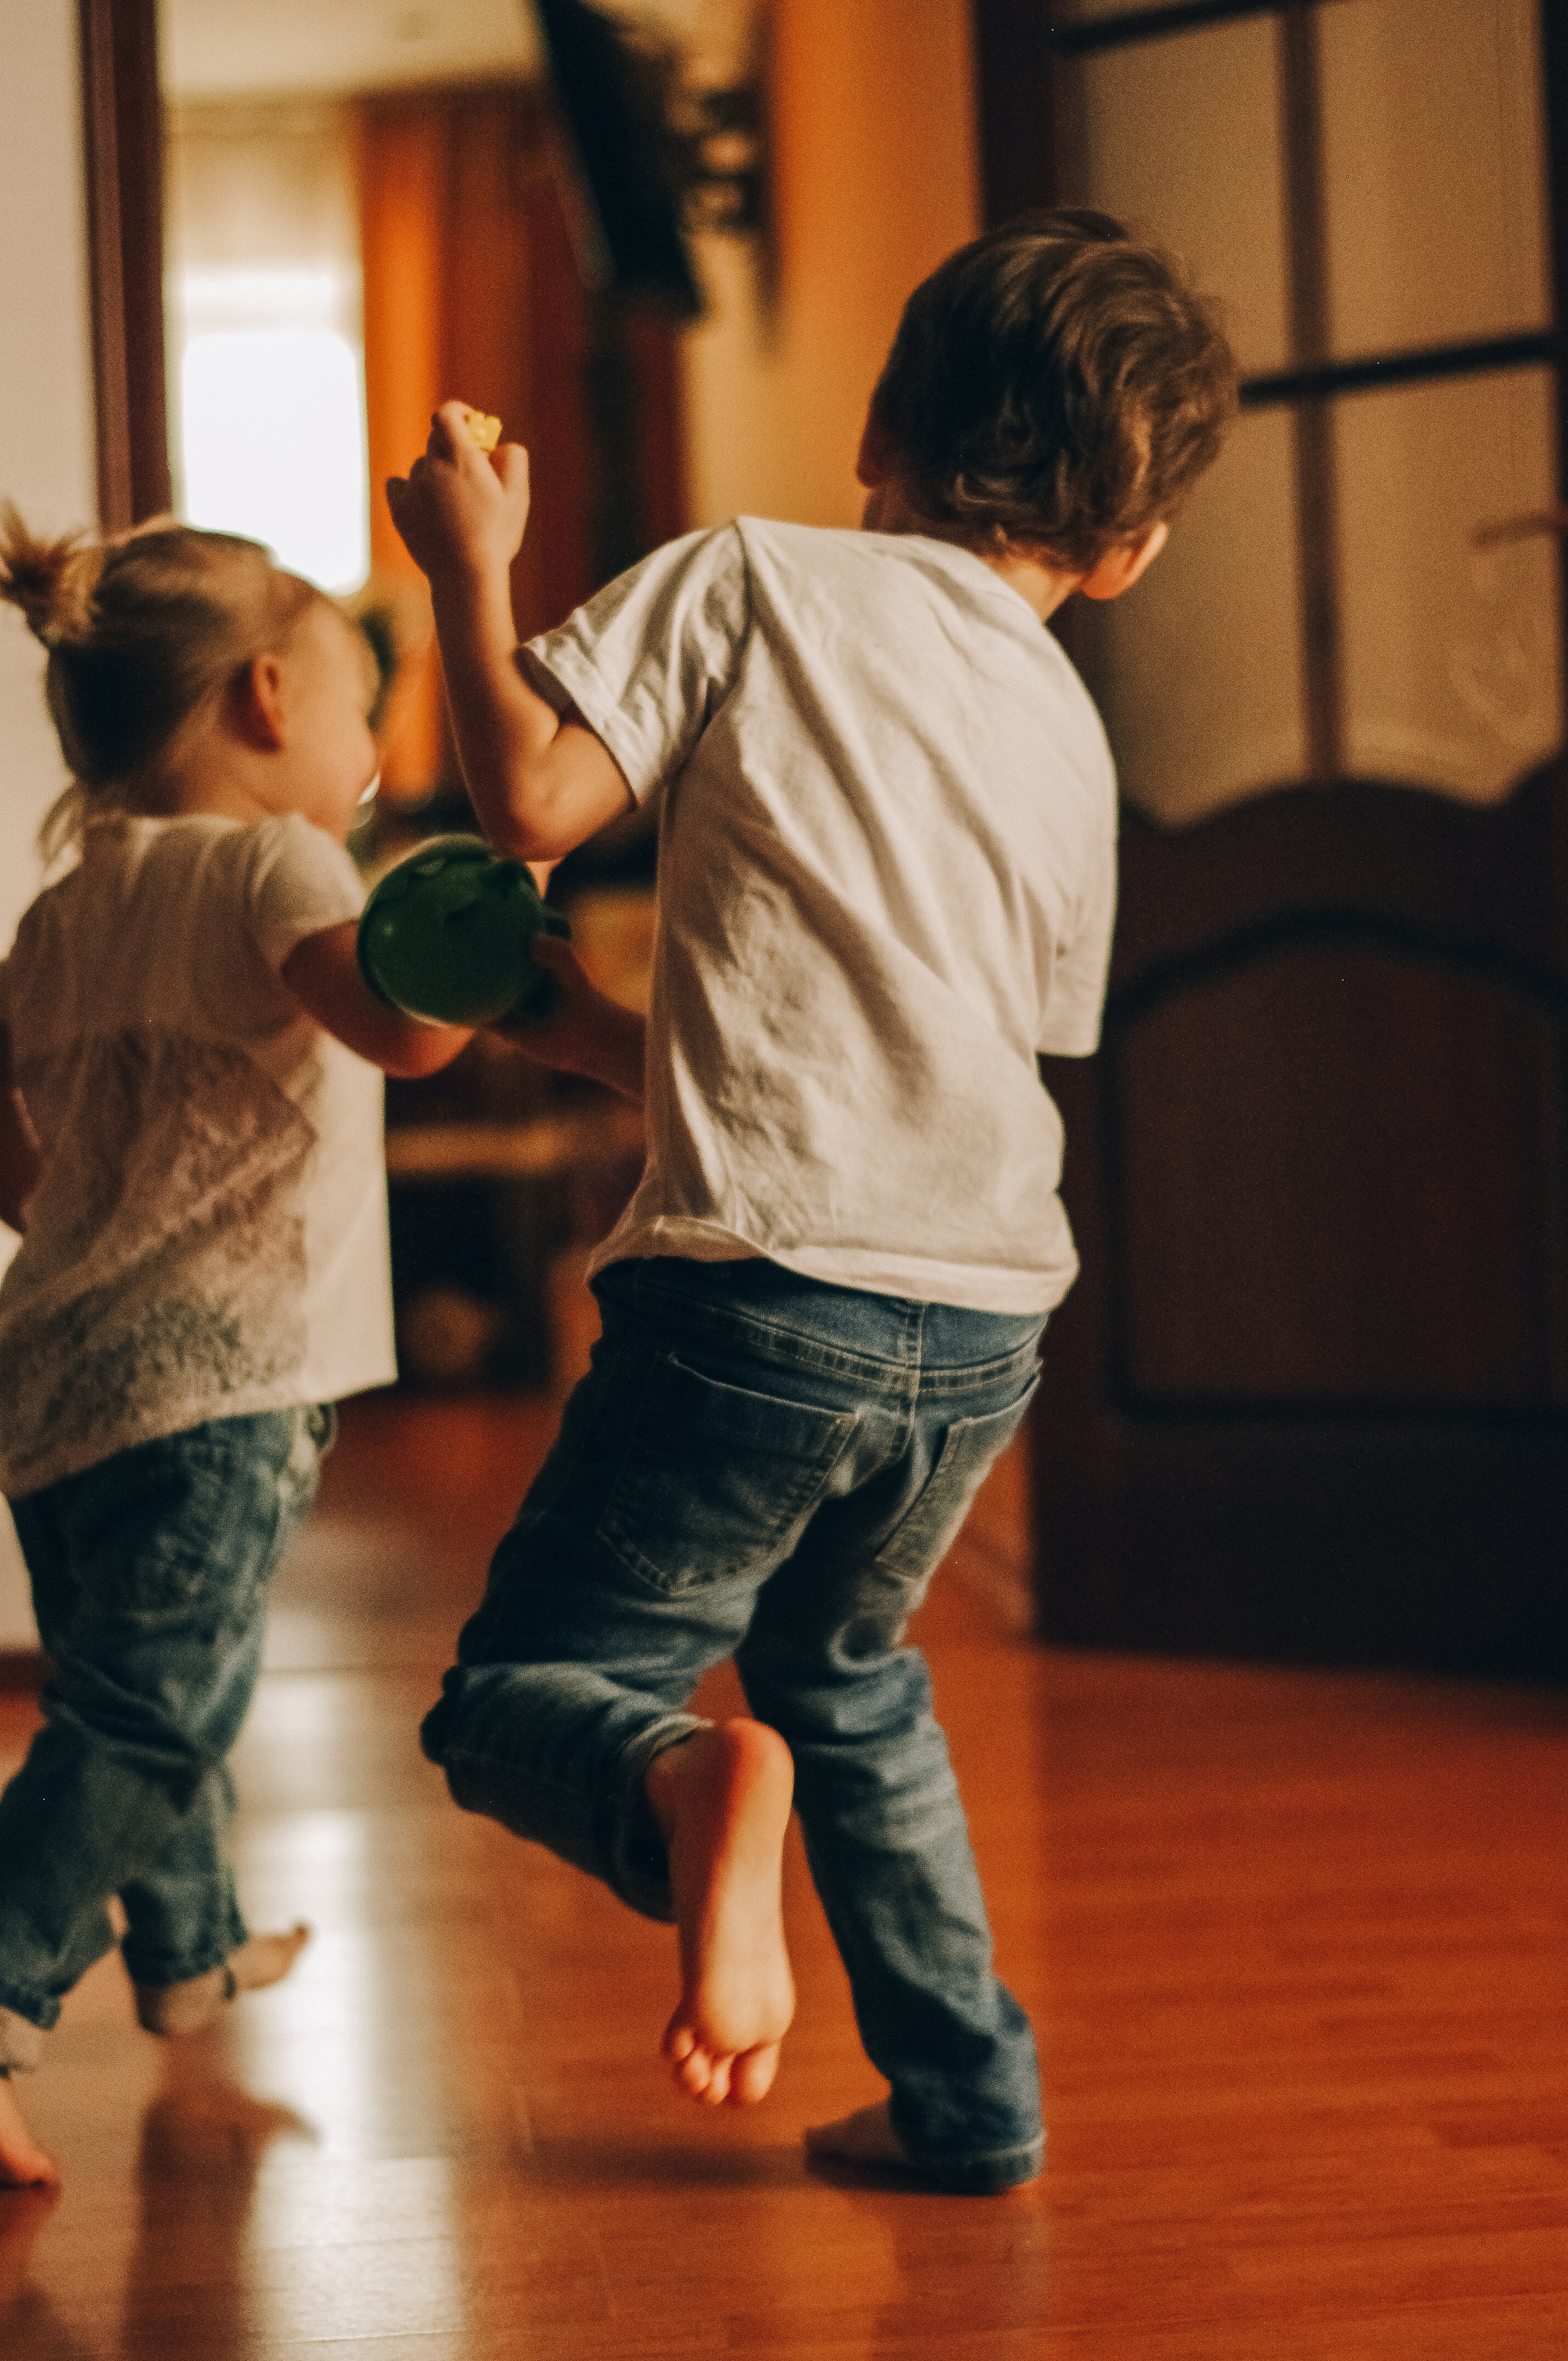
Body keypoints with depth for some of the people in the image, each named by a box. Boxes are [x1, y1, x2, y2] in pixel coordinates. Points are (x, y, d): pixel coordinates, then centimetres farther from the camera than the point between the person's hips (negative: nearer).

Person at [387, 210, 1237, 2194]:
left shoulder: (751, 581, -1)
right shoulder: (1071, 743, 14)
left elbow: (536, 797, -11)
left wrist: (471, 566, 5)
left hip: (766, 1289, -6)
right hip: (987, 1320, 6)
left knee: (520, 1694, 4)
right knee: (845, 1669, 29)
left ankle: (691, 1796, -28)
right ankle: (967, 2090, 31)